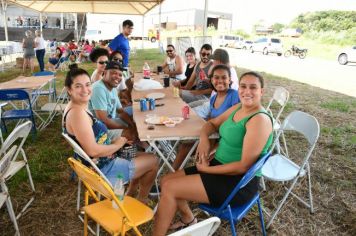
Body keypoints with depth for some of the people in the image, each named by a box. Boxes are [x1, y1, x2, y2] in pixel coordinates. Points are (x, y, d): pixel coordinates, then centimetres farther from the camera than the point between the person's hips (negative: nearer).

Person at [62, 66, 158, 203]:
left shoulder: (76, 108, 4)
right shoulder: (77, 113, -26)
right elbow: (93, 151, -30)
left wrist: (113, 142, -1)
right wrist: (117, 144, -15)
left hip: (98, 163, 10)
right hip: (101, 170, -10)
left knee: (142, 155, 24)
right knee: (152, 161, 3)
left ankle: (129, 197, 30)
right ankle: (141, 202, 24)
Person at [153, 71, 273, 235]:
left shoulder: (260, 119, -21)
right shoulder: (237, 108, 6)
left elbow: (244, 166, -24)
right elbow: (212, 123, 19)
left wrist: (206, 169, -15)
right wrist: (204, 138, -5)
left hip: (239, 183, -9)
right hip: (219, 167, 9)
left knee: (170, 188, -14)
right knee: (166, 181, 7)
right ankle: (188, 220, 30)